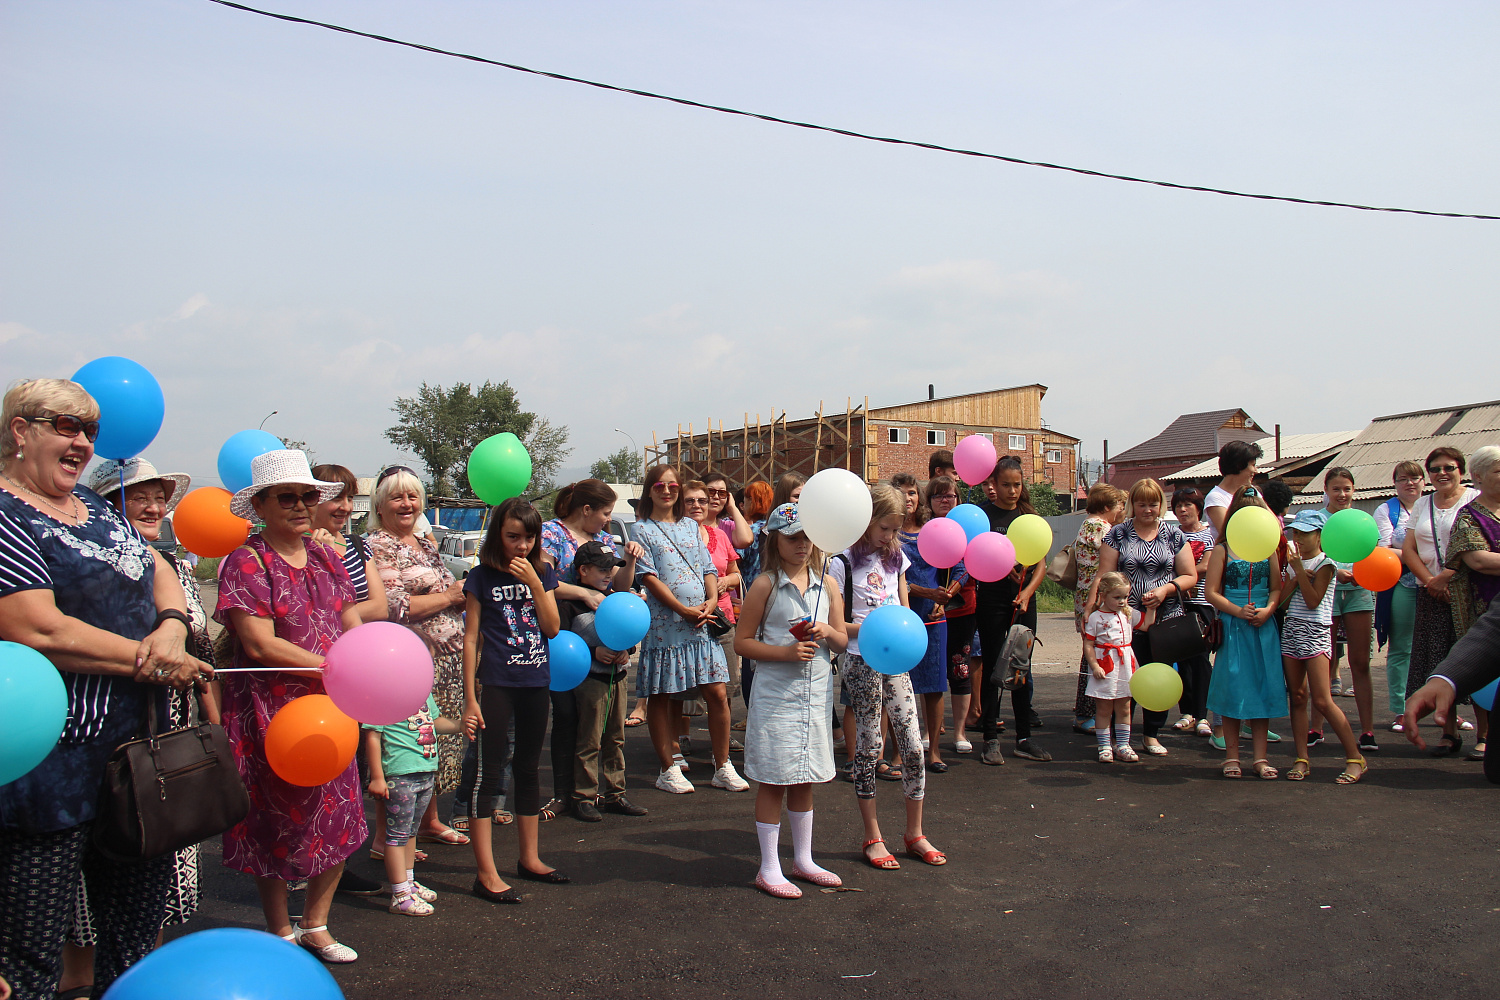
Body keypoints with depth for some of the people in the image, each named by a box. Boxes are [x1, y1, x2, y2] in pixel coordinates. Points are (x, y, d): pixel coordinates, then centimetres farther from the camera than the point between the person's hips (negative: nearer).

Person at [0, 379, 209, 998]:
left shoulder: (94, 506, 15)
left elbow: (159, 573, 18)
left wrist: (171, 627, -5)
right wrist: (151, 662, -13)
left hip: (138, 748, 8)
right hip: (57, 758, -8)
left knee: (139, 931, 16)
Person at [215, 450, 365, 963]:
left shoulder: (326, 558, 11)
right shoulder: (246, 562, -8)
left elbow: (354, 627, 9)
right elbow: (260, 645, -16)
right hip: (271, 712, -6)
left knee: (339, 818, 9)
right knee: (277, 825, 7)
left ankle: (315, 924, 27)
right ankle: (281, 934, 25)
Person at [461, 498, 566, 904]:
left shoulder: (542, 574, 8)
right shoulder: (482, 577, -4)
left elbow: (552, 628, -1)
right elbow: (470, 637, -5)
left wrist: (534, 583, -12)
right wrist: (470, 697, -9)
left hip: (535, 683, 5)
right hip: (495, 684, -5)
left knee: (528, 769, 14)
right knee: (487, 772, -5)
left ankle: (529, 858, 26)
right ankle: (486, 874, -1)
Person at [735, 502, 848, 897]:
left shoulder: (827, 585, 7)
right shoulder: (765, 585, -7)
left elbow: (842, 640, 12)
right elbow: (742, 641, -6)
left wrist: (828, 633, -10)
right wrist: (786, 652, -18)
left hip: (817, 694, 5)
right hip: (777, 694, -5)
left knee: (805, 780, 15)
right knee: (774, 780, 2)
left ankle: (803, 860, 28)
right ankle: (769, 868, 12)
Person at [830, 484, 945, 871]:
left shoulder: (896, 558, 11)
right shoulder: (843, 563, -7)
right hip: (861, 661, -5)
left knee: (913, 746, 2)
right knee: (868, 747, 1)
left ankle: (915, 834, 16)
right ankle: (873, 838, 13)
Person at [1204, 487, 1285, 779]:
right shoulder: (1222, 550, 1)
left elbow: (1277, 588, 7)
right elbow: (1211, 592, -3)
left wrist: (1267, 610, -12)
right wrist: (1238, 611, -15)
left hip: (1264, 627, 3)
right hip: (1232, 627, -2)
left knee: (1262, 688, 3)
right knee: (1232, 687, -1)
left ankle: (1260, 756, 11)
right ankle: (1232, 755, 9)